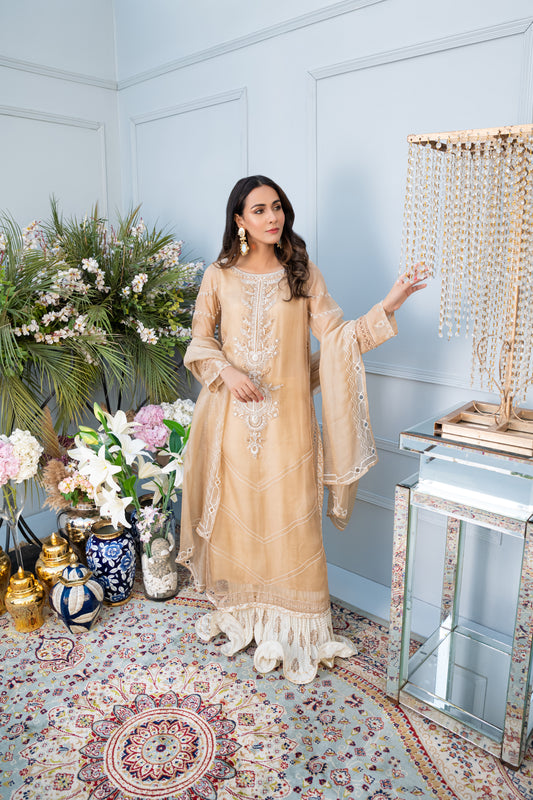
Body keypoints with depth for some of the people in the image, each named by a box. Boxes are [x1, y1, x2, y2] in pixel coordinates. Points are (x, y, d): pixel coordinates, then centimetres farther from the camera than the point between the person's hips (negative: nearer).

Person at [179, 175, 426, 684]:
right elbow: (200, 341, 8)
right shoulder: (219, 276, 4)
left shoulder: (302, 274, 3)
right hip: (233, 415, 1)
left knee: (289, 518, 3)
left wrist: (386, 308, -15)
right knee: (235, 514, 10)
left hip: (286, 416, -1)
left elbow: (336, 339, -3)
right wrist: (226, 372, -11)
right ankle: (238, 610, 32)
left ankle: (293, 627, 22)